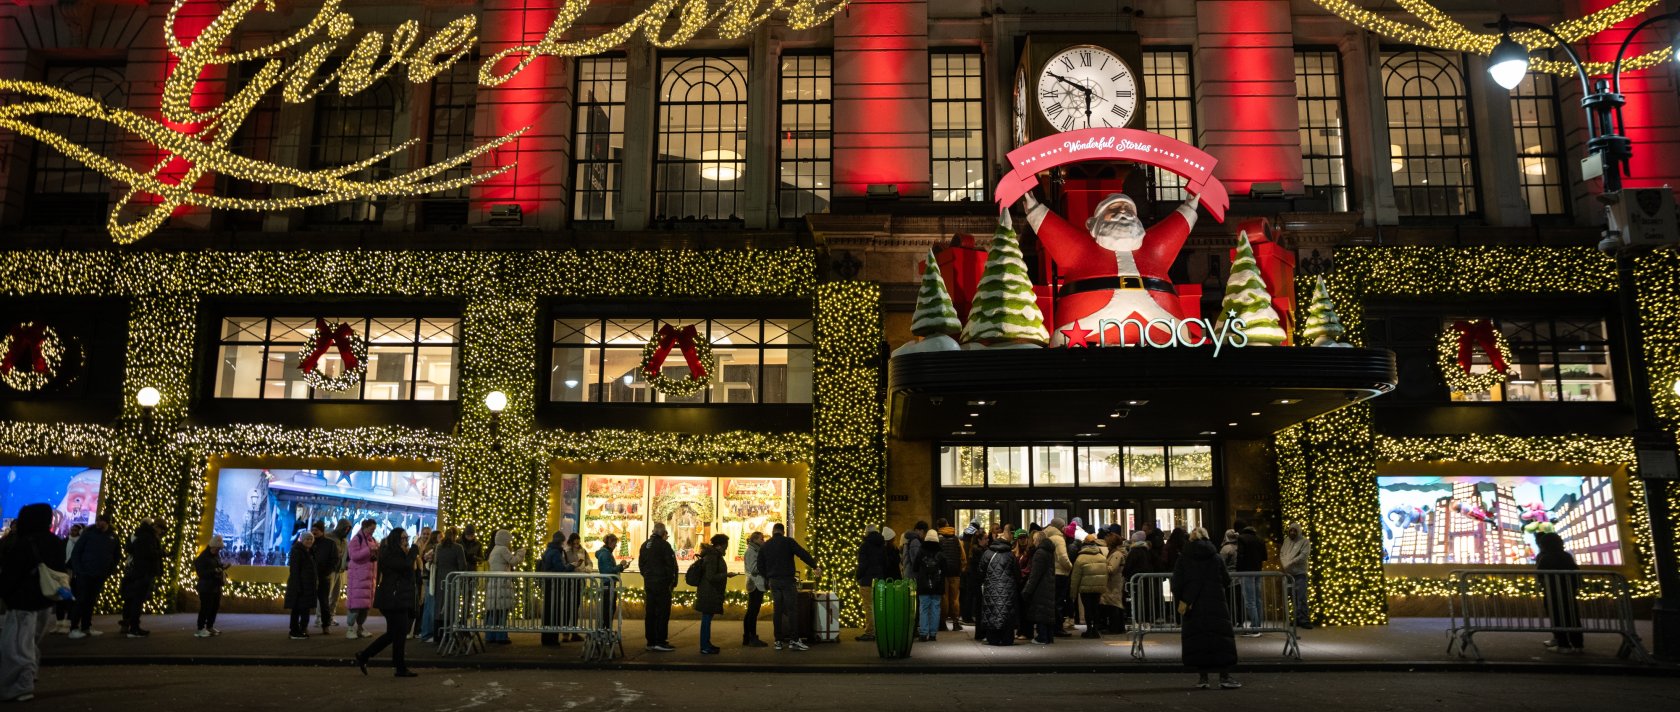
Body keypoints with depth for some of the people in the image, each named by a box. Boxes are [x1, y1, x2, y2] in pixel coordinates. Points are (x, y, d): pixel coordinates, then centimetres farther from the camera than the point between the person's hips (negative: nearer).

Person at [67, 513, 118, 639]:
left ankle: (86, 627, 15)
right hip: (84, 573, -3)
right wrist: (77, 570, -11)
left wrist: (109, 572, 6)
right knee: (81, 601, -5)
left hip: (99, 576, 3)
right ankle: (74, 629, -2)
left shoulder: (113, 537, 4)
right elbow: (76, 552, -5)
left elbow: (115, 556, 14)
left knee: (91, 601, 9)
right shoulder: (88, 532, -6)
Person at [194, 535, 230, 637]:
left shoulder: (217, 555, 12)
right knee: (205, 608, -7)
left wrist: (222, 567, 4)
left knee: (215, 607, 12)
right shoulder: (203, 557, -13)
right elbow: (201, 572, -19)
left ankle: (210, 627, 24)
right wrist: (214, 571, -28)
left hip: (216, 586, 8)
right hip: (206, 587, -8)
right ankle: (201, 629, 0)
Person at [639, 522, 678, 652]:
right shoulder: (664, 545, -12)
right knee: (663, 612, -4)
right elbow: (671, 565, -12)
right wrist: (673, 582, -3)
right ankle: (660, 642, -6)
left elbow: (642, 564, 18)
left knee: (650, 612, 10)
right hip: (662, 583, -7)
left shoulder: (645, 545, 11)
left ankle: (651, 641, 12)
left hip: (648, 583, 7)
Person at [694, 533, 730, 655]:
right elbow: (711, 577, -23)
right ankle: (704, 647, -3)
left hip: (711, 593, 11)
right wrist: (726, 575, -18)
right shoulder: (712, 557, -18)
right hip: (709, 593, -11)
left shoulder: (714, 555, 13)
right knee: (706, 618, -6)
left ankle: (706, 644, 24)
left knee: (707, 618, 16)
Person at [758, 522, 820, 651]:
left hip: (773, 581, 5)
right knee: (792, 609, -4)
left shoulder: (765, 546, 10)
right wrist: (815, 567, 1)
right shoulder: (788, 541, -4)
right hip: (787, 580, -5)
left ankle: (778, 641, 8)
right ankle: (794, 640, -8)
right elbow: (803, 554, -8)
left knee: (778, 610, 8)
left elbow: (760, 566, 11)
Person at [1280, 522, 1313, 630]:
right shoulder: (1286, 540, 13)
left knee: (1301, 598, -11)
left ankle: (1304, 620, -10)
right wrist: (1284, 565, -5)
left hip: (1299, 574, -6)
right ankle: (1298, 619, 16)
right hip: (1288, 574, 6)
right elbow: (1282, 553, 14)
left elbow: (1304, 556, -14)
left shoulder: (1305, 541, -3)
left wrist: (1290, 564, -17)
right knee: (1293, 598, 10)